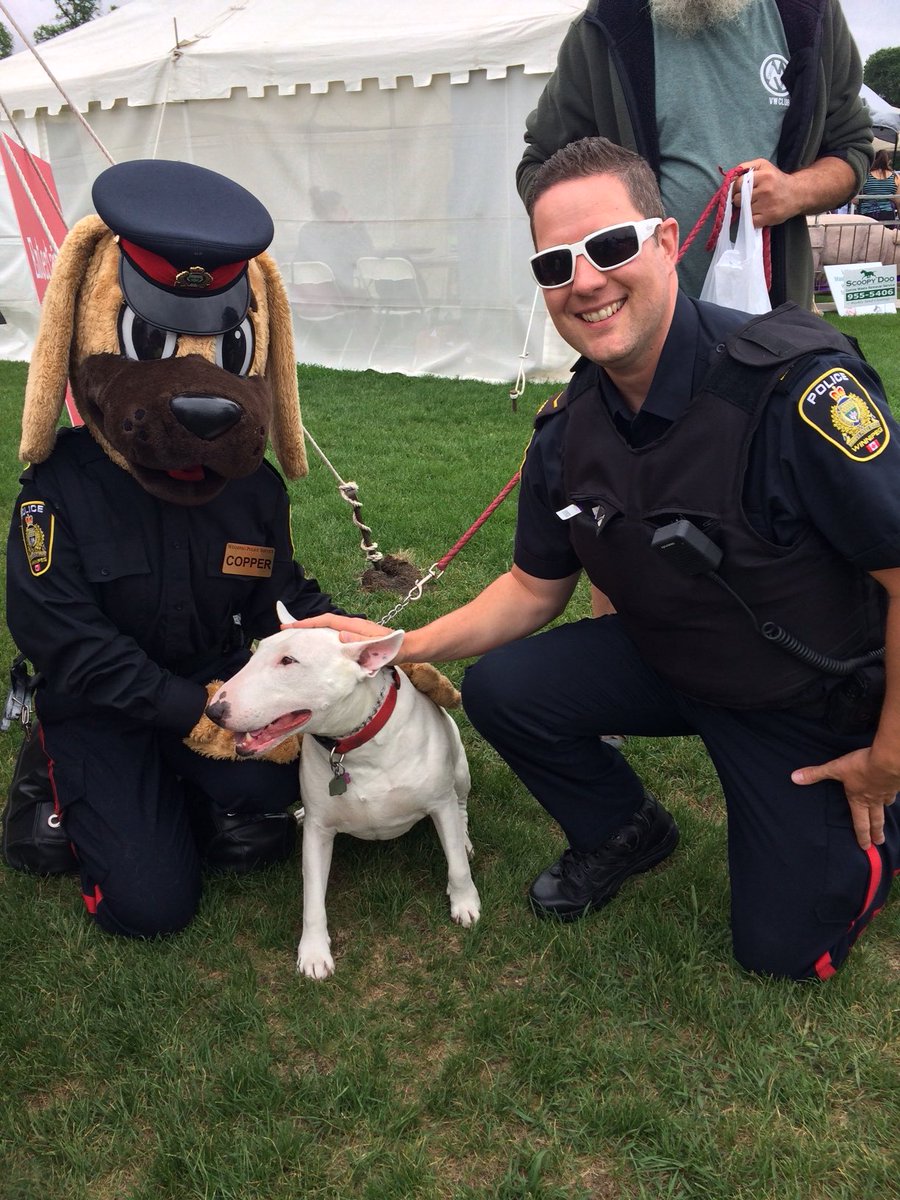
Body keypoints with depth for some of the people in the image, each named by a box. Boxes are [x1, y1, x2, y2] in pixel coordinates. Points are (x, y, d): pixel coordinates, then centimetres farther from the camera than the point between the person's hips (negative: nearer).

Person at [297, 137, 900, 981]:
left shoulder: (795, 386, -33)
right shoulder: (567, 430, -11)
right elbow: (534, 587, 2)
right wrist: (402, 646, -10)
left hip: (820, 697, -5)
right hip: (672, 662, 5)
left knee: (784, 948, 0)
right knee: (500, 688, -12)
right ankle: (623, 833, 17)